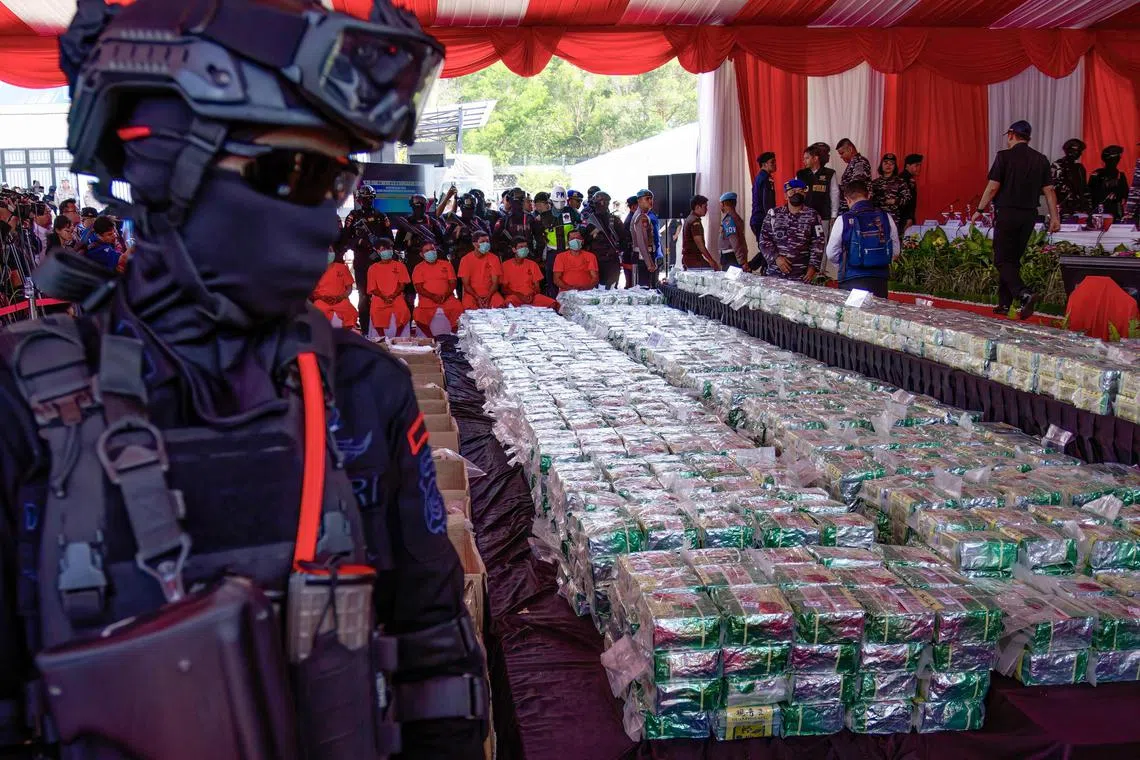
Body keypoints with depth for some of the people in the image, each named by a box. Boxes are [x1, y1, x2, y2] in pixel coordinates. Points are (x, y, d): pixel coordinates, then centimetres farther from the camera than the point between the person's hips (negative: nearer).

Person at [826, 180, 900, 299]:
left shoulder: (843, 220, -7)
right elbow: (895, 251, 8)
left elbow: (831, 253, 0)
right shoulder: (886, 218, 1)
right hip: (880, 280, 3)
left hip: (851, 281, -3)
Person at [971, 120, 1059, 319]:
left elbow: (993, 187, -10)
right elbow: (1049, 190, 6)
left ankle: (1025, 294, -24)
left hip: (1007, 213, -5)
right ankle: (1004, 304, 16)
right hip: (1029, 215, 5)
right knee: (1013, 259, 14)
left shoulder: (1004, 156, -6)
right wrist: (1054, 217, 8)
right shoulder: (1041, 160, 9)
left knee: (1002, 260, -3)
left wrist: (979, 210, -1)